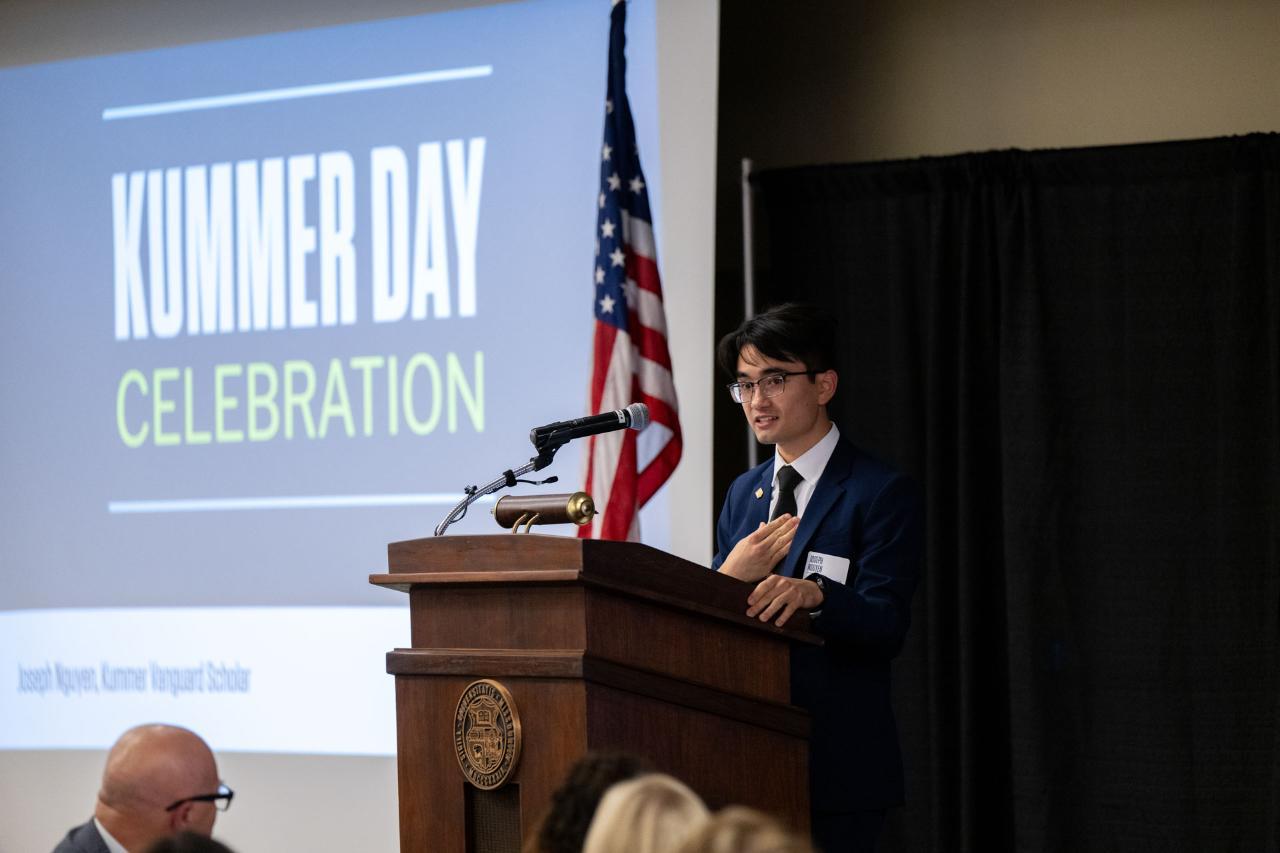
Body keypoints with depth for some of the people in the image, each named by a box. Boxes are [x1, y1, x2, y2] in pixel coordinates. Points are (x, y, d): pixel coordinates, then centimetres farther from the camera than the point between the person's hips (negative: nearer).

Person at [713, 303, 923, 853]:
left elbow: (886, 626, -14)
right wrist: (731, 576, -10)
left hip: (837, 764, -6)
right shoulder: (743, 493, 16)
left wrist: (815, 594, -34)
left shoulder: (882, 493, -4)